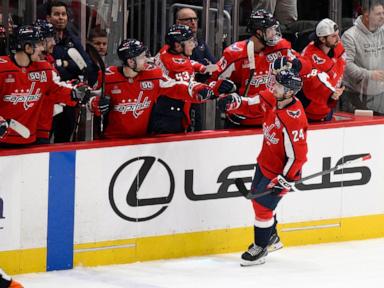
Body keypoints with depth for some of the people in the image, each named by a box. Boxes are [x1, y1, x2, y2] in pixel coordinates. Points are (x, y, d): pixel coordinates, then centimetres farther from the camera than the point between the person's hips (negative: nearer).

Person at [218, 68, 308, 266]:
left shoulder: (294, 120, -34)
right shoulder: (271, 99, -11)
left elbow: (297, 156, -30)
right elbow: (251, 105, 5)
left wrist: (284, 179, -26)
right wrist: (234, 102, -15)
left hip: (281, 169, -9)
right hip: (265, 161, 9)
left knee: (262, 205, -2)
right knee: (257, 197, 22)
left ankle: (260, 248, 18)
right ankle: (272, 237, 42)